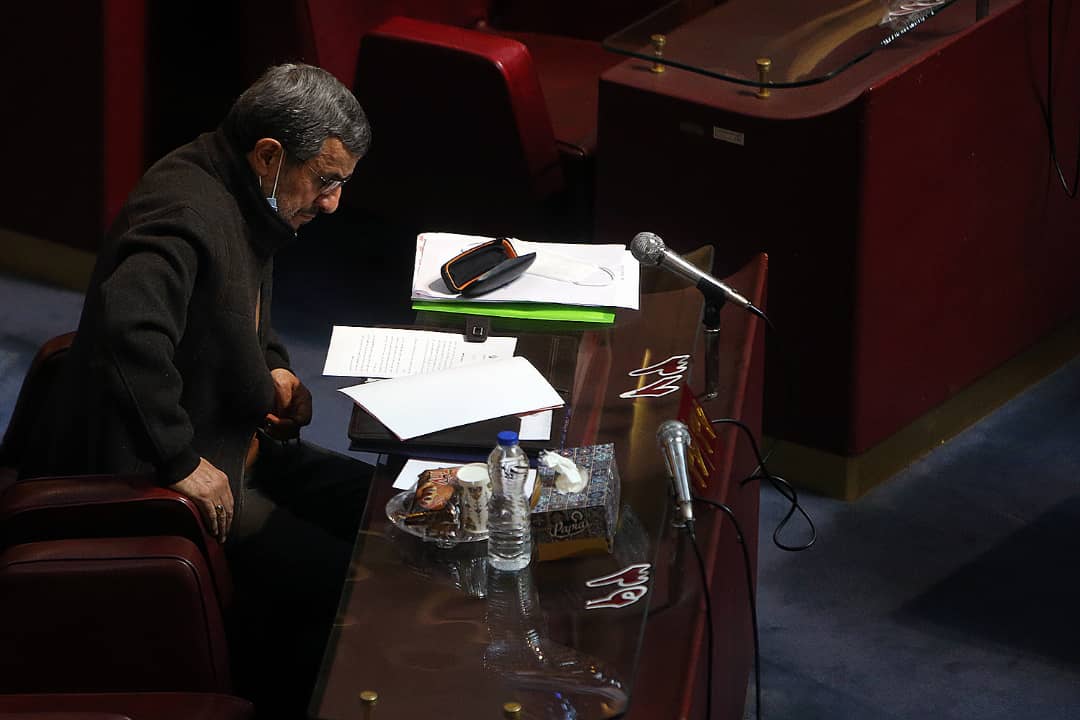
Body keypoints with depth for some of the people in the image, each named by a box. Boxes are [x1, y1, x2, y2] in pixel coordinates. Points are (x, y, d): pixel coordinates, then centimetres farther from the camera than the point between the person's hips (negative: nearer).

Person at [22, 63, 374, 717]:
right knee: (334, 578, -18)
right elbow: (128, 329, -42)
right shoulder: (187, 209, -25)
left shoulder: (242, 198, 7)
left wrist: (273, 368, 8)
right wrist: (181, 464, -33)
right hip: (146, 478, -11)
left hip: (231, 441, 11)